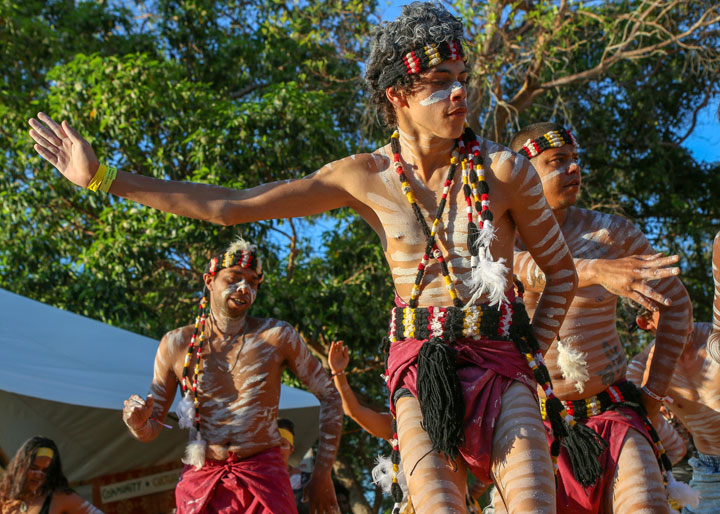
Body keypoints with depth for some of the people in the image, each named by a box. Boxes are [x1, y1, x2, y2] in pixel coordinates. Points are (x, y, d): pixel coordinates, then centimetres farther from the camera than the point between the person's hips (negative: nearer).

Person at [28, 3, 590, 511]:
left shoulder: (504, 169, -2)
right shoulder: (366, 176, 2)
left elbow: (561, 272, 12)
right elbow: (230, 206, 4)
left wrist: (533, 354, 1)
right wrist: (102, 177, 4)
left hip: (501, 366, 0)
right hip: (420, 366, 0)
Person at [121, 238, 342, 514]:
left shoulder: (277, 336, 0)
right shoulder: (176, 344, 4)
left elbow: (330, 397, 4)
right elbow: (151, 429, 10)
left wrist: (322, 475, 0)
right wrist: (136, 422, -15)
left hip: (265, 475, -1)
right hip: (200, 480, 1)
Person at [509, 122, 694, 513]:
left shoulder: (610, 232, 3)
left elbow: (675, 302, 14)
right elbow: (525, 269, -25)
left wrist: (655, 391, 9)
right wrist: (598, 271, -40)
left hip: (611, 414, 0)